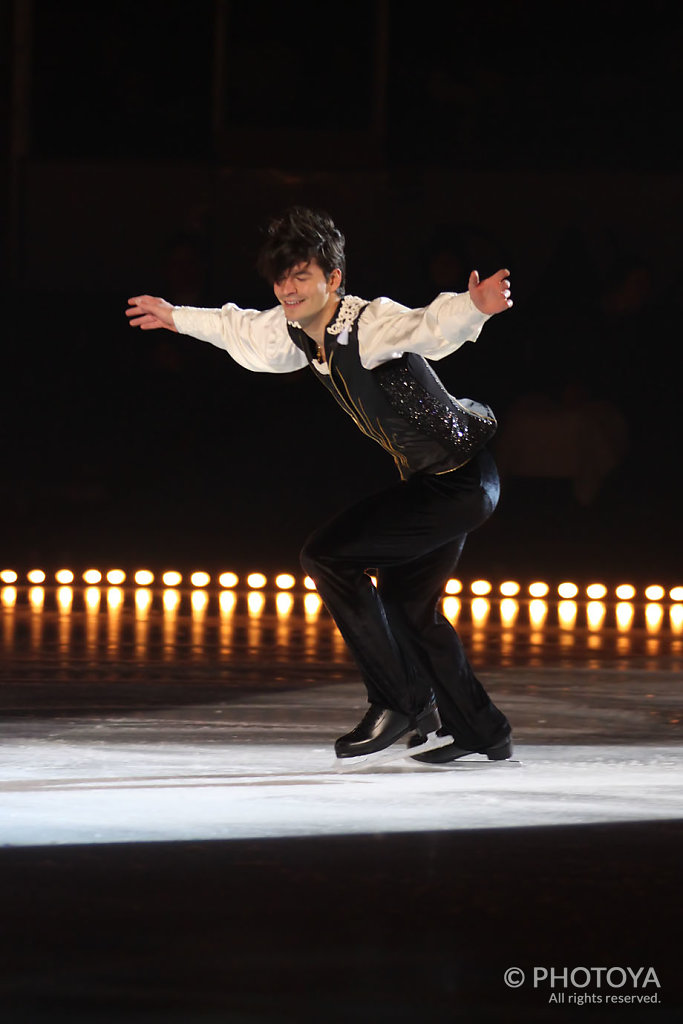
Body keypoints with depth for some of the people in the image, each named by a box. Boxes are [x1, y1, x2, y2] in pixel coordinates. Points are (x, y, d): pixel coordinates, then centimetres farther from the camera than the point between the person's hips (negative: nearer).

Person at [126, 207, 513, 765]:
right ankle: (480, 730, 31)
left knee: (328, 555, -14)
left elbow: (433, 326, -46)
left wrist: (474, 306, -67)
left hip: (462, 479, -10)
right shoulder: (297, 330, 1)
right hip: (428, 475, 10)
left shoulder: (372, 322, -25)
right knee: (405, 602, 19)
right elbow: (242, 329, 23)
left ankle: (401, 703, -6)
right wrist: (176, 317, 36)